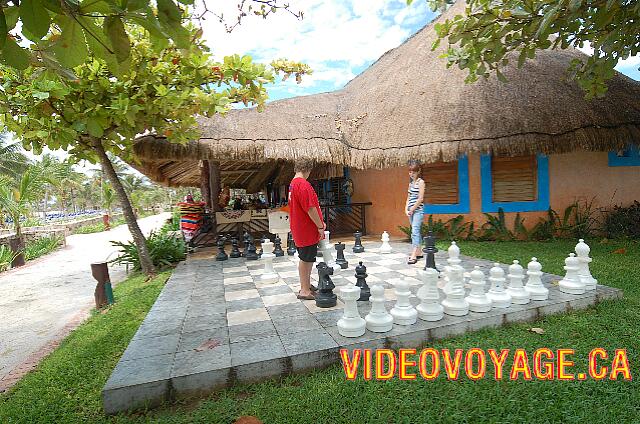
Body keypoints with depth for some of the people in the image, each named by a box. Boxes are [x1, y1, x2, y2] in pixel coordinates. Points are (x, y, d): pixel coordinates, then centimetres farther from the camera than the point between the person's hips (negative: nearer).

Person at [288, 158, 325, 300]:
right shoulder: (303, 184, -20)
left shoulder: (293, 183, 14)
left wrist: (319, 222, 17)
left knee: (307, 259, 19)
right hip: (307, 230, -10)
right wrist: (320, 226, -15)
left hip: (300, 228, 10)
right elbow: (310, 208, -24)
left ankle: (307, 285, 31)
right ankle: (304, 291, 9)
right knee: (306, 259, -1)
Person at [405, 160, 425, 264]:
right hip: (410, 211, 8)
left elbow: (420, 198, -13)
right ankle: (418, 253, 19)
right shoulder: (410, 183, 16)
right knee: (415, 232, 11)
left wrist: (412, 209, -11)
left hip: (418, 210, -8)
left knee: (415, 231, -15)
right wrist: (406, 209, 3)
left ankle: (414, 256, -19)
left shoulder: (421, 182, -6)